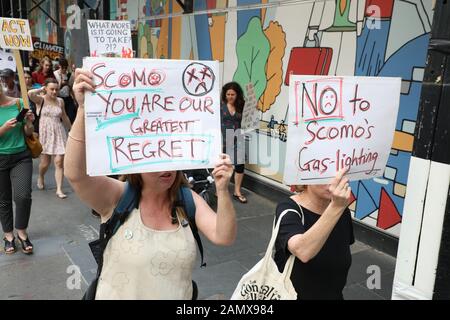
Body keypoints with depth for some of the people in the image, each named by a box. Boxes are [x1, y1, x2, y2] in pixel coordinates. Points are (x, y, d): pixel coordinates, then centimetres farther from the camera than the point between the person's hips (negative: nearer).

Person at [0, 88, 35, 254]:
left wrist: (29, 123, -16)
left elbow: (28, 134, 4)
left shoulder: (19, 103, -3)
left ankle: (22, 232, 9)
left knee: (23, 195, -14)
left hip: (21, 157, 0)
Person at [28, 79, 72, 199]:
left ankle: (59, 189, 1)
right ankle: (40, 177, 39)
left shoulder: (60, 101, 6)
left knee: (59, 162, -5)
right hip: (45, 134, -2)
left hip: (58, 134, 2)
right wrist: (41, 90, -7)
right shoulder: (40, 99, -3)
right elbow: (30, 93, -25)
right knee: (45, 163, 5)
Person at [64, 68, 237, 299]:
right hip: (117, 294, -2)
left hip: (179, 296, 3)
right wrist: (83, 109, -43)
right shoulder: (116, 197, -18)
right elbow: (75, 174, -34)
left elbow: (223, 237, -20)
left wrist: (222, 191, -34)